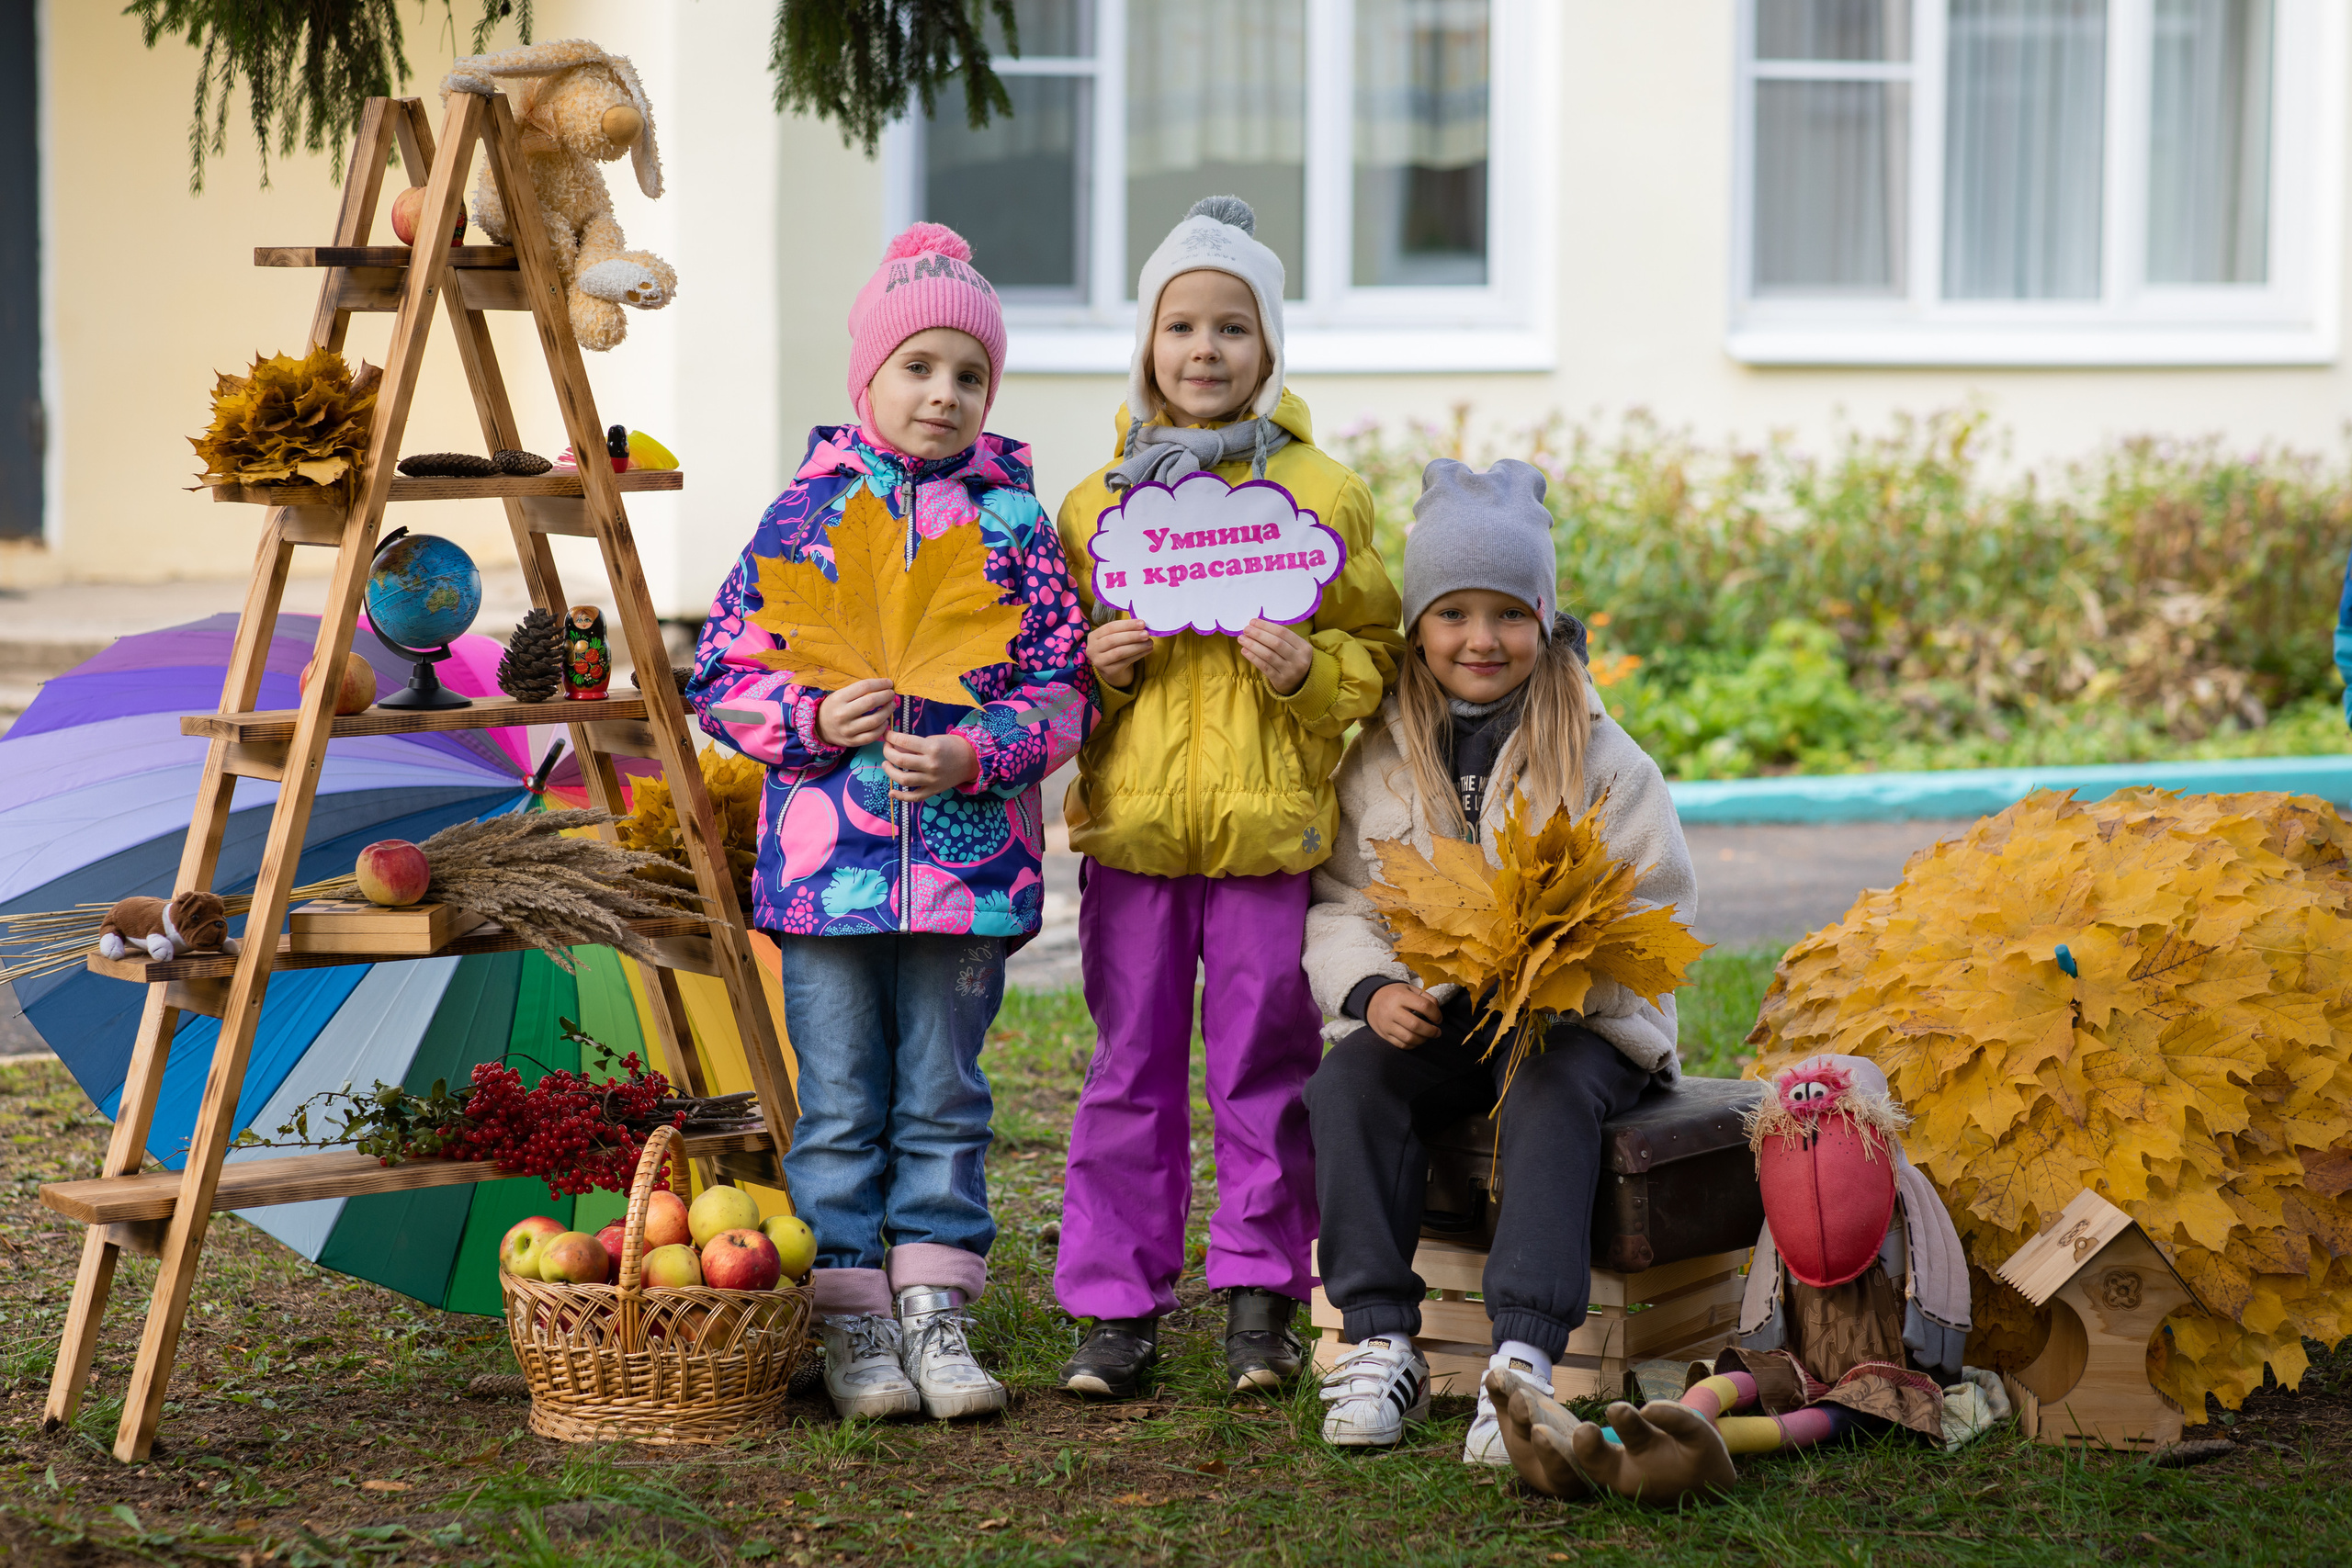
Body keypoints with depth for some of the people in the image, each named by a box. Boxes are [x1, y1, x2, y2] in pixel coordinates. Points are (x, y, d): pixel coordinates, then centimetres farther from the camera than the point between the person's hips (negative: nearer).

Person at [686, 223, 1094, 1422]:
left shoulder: (1014, 523, 3)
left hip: (967, 860, 1)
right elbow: (722, 675, 4)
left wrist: (977, 752, -14)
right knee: (841, 1104, 5)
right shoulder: (806, 513, 1)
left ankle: (932, 1309, 16)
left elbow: (1062, 688, 2)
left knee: (944, 1098, 8)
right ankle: (850, 1320, 12)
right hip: (825, 859, -1)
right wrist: (812, 719, -13)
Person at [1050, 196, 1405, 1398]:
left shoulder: (1321, 495, 4)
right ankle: (1118, 1302, 11)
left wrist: (1310, 670, -13)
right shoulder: (1097, 499, 9)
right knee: (1131, 1069, 5)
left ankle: (1259, 1296, 14)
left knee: (1264, 1069, 4)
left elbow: (1375, 652, 7)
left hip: (1271, 830, -1)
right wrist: (1095, 667, -5)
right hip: (1131, 825, 2)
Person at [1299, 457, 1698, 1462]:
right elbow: (1339, 902, 8)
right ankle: (1380, 1341, -25)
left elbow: (1652, 916, -4)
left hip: (1580, 1017, -3)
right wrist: (1370, 989, -13)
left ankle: (1524, 1356, -42)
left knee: (1551, 1096, -35)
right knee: (1346, 1089, -27)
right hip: (1429, 1019, 3)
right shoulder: (1379, 759, 8)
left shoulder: (1601, 759, 0)